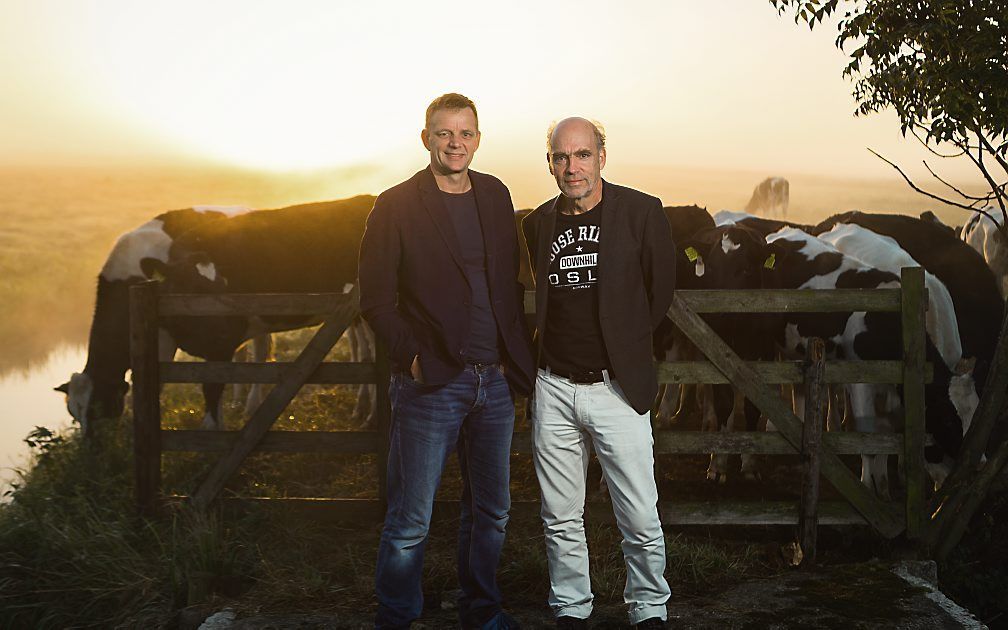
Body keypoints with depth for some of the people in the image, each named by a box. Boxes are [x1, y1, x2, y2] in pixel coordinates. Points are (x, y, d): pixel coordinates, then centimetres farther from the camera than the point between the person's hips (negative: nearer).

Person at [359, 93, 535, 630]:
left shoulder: (495, 196, 10)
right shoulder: (396, 206, -5)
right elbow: (375, 300, -5)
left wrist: (516, 356, 8)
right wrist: (411, 356, -12)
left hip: (494, 382, 5)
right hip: (430, 382, -5)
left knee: (491, 509, 16)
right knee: (409, 521, 1)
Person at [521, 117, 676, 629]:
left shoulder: (640, 212, -4)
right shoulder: (538, 223, 7)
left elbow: (662, 287, 7)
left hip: (617, 388, -3)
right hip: (553, 389, 3)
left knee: (641, 523, 1)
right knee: (561, 520, 11)